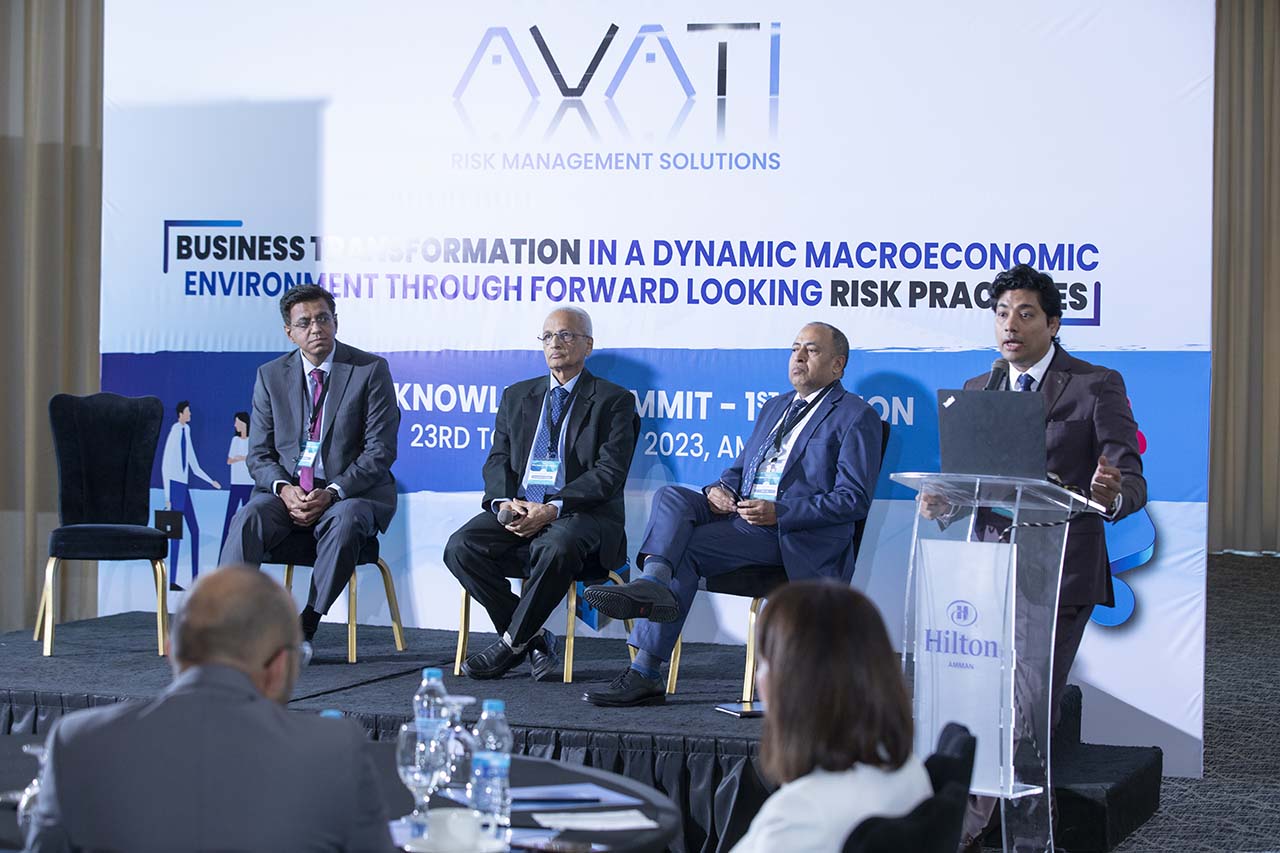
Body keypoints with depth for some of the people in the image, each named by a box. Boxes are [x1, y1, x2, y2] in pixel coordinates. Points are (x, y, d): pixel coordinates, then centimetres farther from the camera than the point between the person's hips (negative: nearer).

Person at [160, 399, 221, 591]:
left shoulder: (186, 432, 11)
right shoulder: (174, 433, -14)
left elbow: (195, 467, 20)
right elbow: (165, 467, -15)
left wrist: (211, 482, 26)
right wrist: (168, 497, -17)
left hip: (184, 486, 9)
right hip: (175, 485, -9)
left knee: (194, 530, 12)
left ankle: (195, 576, 19)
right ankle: (172, 581, -7)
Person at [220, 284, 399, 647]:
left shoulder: (371, 370, -1)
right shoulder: (271, 376, 9)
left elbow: (380, 450, -6)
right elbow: (259, 454, 8)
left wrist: (332, 493, -19)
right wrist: (284, 489, -15)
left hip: (352, 491, -2)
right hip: (287, 489, 3)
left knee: (345, 520, -36)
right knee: (248, 519, -29)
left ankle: (305, 627, -29)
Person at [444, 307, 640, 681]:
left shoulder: (614, 400, 4)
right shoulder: (517, 396, 20)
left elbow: (610, 472, -7)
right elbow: (497, 460, 13)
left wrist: (553, 508, -20)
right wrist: (504, 503, -11)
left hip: (580, 514, -4)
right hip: (517, 510, 5)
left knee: (555, 548, -38)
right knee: (461, 548, -23)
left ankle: (511, 643, -18)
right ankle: (533, 638, -11)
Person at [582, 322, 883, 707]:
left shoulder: (857, 416, 1)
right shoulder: (775, 407, 27)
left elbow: (854, 500, -9)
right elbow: (739, 469, 28)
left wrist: (778, 512, -18)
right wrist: (719, 490, 1)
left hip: (797, 535, -7)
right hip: (741, 513, 7)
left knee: (685, 550, -25)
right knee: (670, 497, -21)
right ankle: (651, 585, -45)